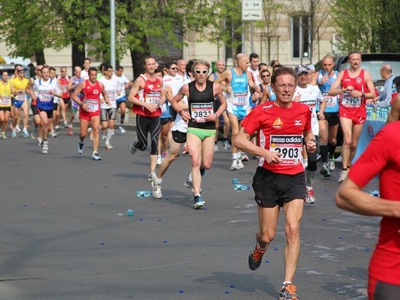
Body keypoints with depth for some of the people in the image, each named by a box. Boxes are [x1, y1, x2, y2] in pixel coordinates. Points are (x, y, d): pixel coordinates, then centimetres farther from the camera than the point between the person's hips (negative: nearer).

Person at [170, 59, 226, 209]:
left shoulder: (215, 87, -4)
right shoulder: (187, 88, -4)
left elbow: (223, 103, 9)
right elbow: (175, 101, 12)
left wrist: (216, 114, -8)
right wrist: (181, 112, -6)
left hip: (209, 130, 1)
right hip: (193, 129, -1)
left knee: (206, 165, 5)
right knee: (195, 161, -14)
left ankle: (197, 173, 43)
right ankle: (197, 196, -13)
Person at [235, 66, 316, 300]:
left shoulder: (304, 110, 3)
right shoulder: (262, 112, -8)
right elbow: (239, 140, -8)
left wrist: (311, 143, 0)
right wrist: (264, 152, -22)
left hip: (295, 177, 2)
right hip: (268, 177, -2)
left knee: (293, 229, -13)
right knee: (268, 235, 5)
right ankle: (260, 250, 45)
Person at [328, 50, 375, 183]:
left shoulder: (366, 75, 4)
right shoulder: (342, 74, 6)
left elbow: (373, 94, 2)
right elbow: (331, 92, 1)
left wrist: (361, 94, -16)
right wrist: (344, 89, -15)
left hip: (359, 112, 1)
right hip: (345, 111, -1)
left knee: (354, 143, 7)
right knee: (347, 140, -18)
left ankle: (348, 166, 27)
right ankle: (344, 171, -18)